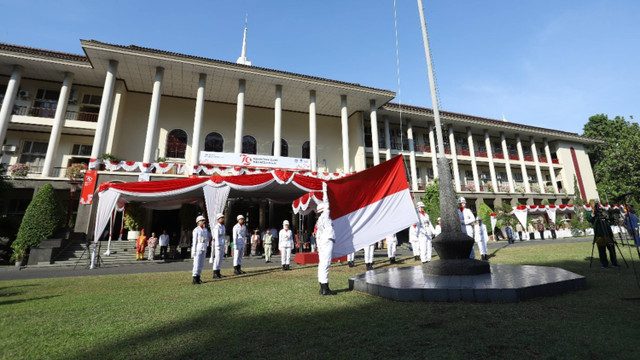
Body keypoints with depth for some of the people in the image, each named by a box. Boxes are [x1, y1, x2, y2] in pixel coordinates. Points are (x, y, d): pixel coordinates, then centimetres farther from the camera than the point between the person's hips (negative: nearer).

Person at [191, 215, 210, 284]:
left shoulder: (205, 229, 11)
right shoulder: (196, 230, -10)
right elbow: (194, 241, -11)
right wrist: (194, 251, -13)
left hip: (203, 249, 7)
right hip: (197, 248, -7)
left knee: (201, 264, 9)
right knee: (196, 264, -4)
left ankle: (198, 278, 19)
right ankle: (195, 279, 2)